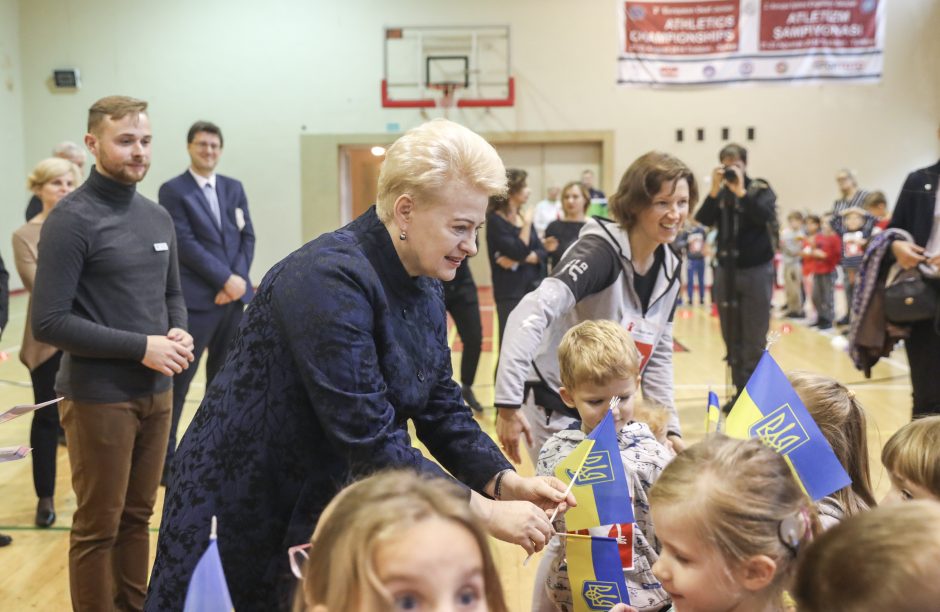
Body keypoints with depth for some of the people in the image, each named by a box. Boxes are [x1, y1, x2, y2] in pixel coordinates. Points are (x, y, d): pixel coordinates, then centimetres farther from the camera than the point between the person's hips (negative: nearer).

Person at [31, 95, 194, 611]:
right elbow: (49, 322, -17)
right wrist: (141, 347, -19)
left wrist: (178, 333, -3)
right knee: (98, 526, 6)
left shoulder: (158, 217, 8)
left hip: (156, 393, 6)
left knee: (138, 516, 17)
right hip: (98, 397, -6)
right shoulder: (71, 219, -13)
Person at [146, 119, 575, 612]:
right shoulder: (330, 279, -27)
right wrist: (484, 512, -28)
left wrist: (504, 482, -12)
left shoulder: (424, 290, 0)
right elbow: (368, 438, -31)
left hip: (328, 510, 8)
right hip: (242, 512, -7)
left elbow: (441, 411, 4)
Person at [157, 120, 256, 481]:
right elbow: (186, 244, -12)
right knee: (178, 381, -1)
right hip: (195, 300, -6)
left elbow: (247, 238, 9)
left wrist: (238, 280, -6)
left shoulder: (234, 188, 14)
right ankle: (165, 459, 7)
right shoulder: (173, 191, -3)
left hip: (233, 298, 6)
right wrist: (225, 279, -15)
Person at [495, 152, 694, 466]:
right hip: (556, 412, -7)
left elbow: (658, 356, 9)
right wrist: (509, 403, -43)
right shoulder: (600, 251, -22)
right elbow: (532, 313, -36)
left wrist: (669, 427, 2)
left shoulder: (668, 268, 1)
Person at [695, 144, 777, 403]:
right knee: (732, 336, 7)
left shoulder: (760, 189, -2)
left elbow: (767, 217, -19)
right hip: (726, 270, 4)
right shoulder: (720, 192, 6)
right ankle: (740, 389, 15)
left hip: (756, 270, -4)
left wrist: (741, 191, -22)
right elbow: (704, 220, -6)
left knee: (755, 338, -1)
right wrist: (715, 190, -16)